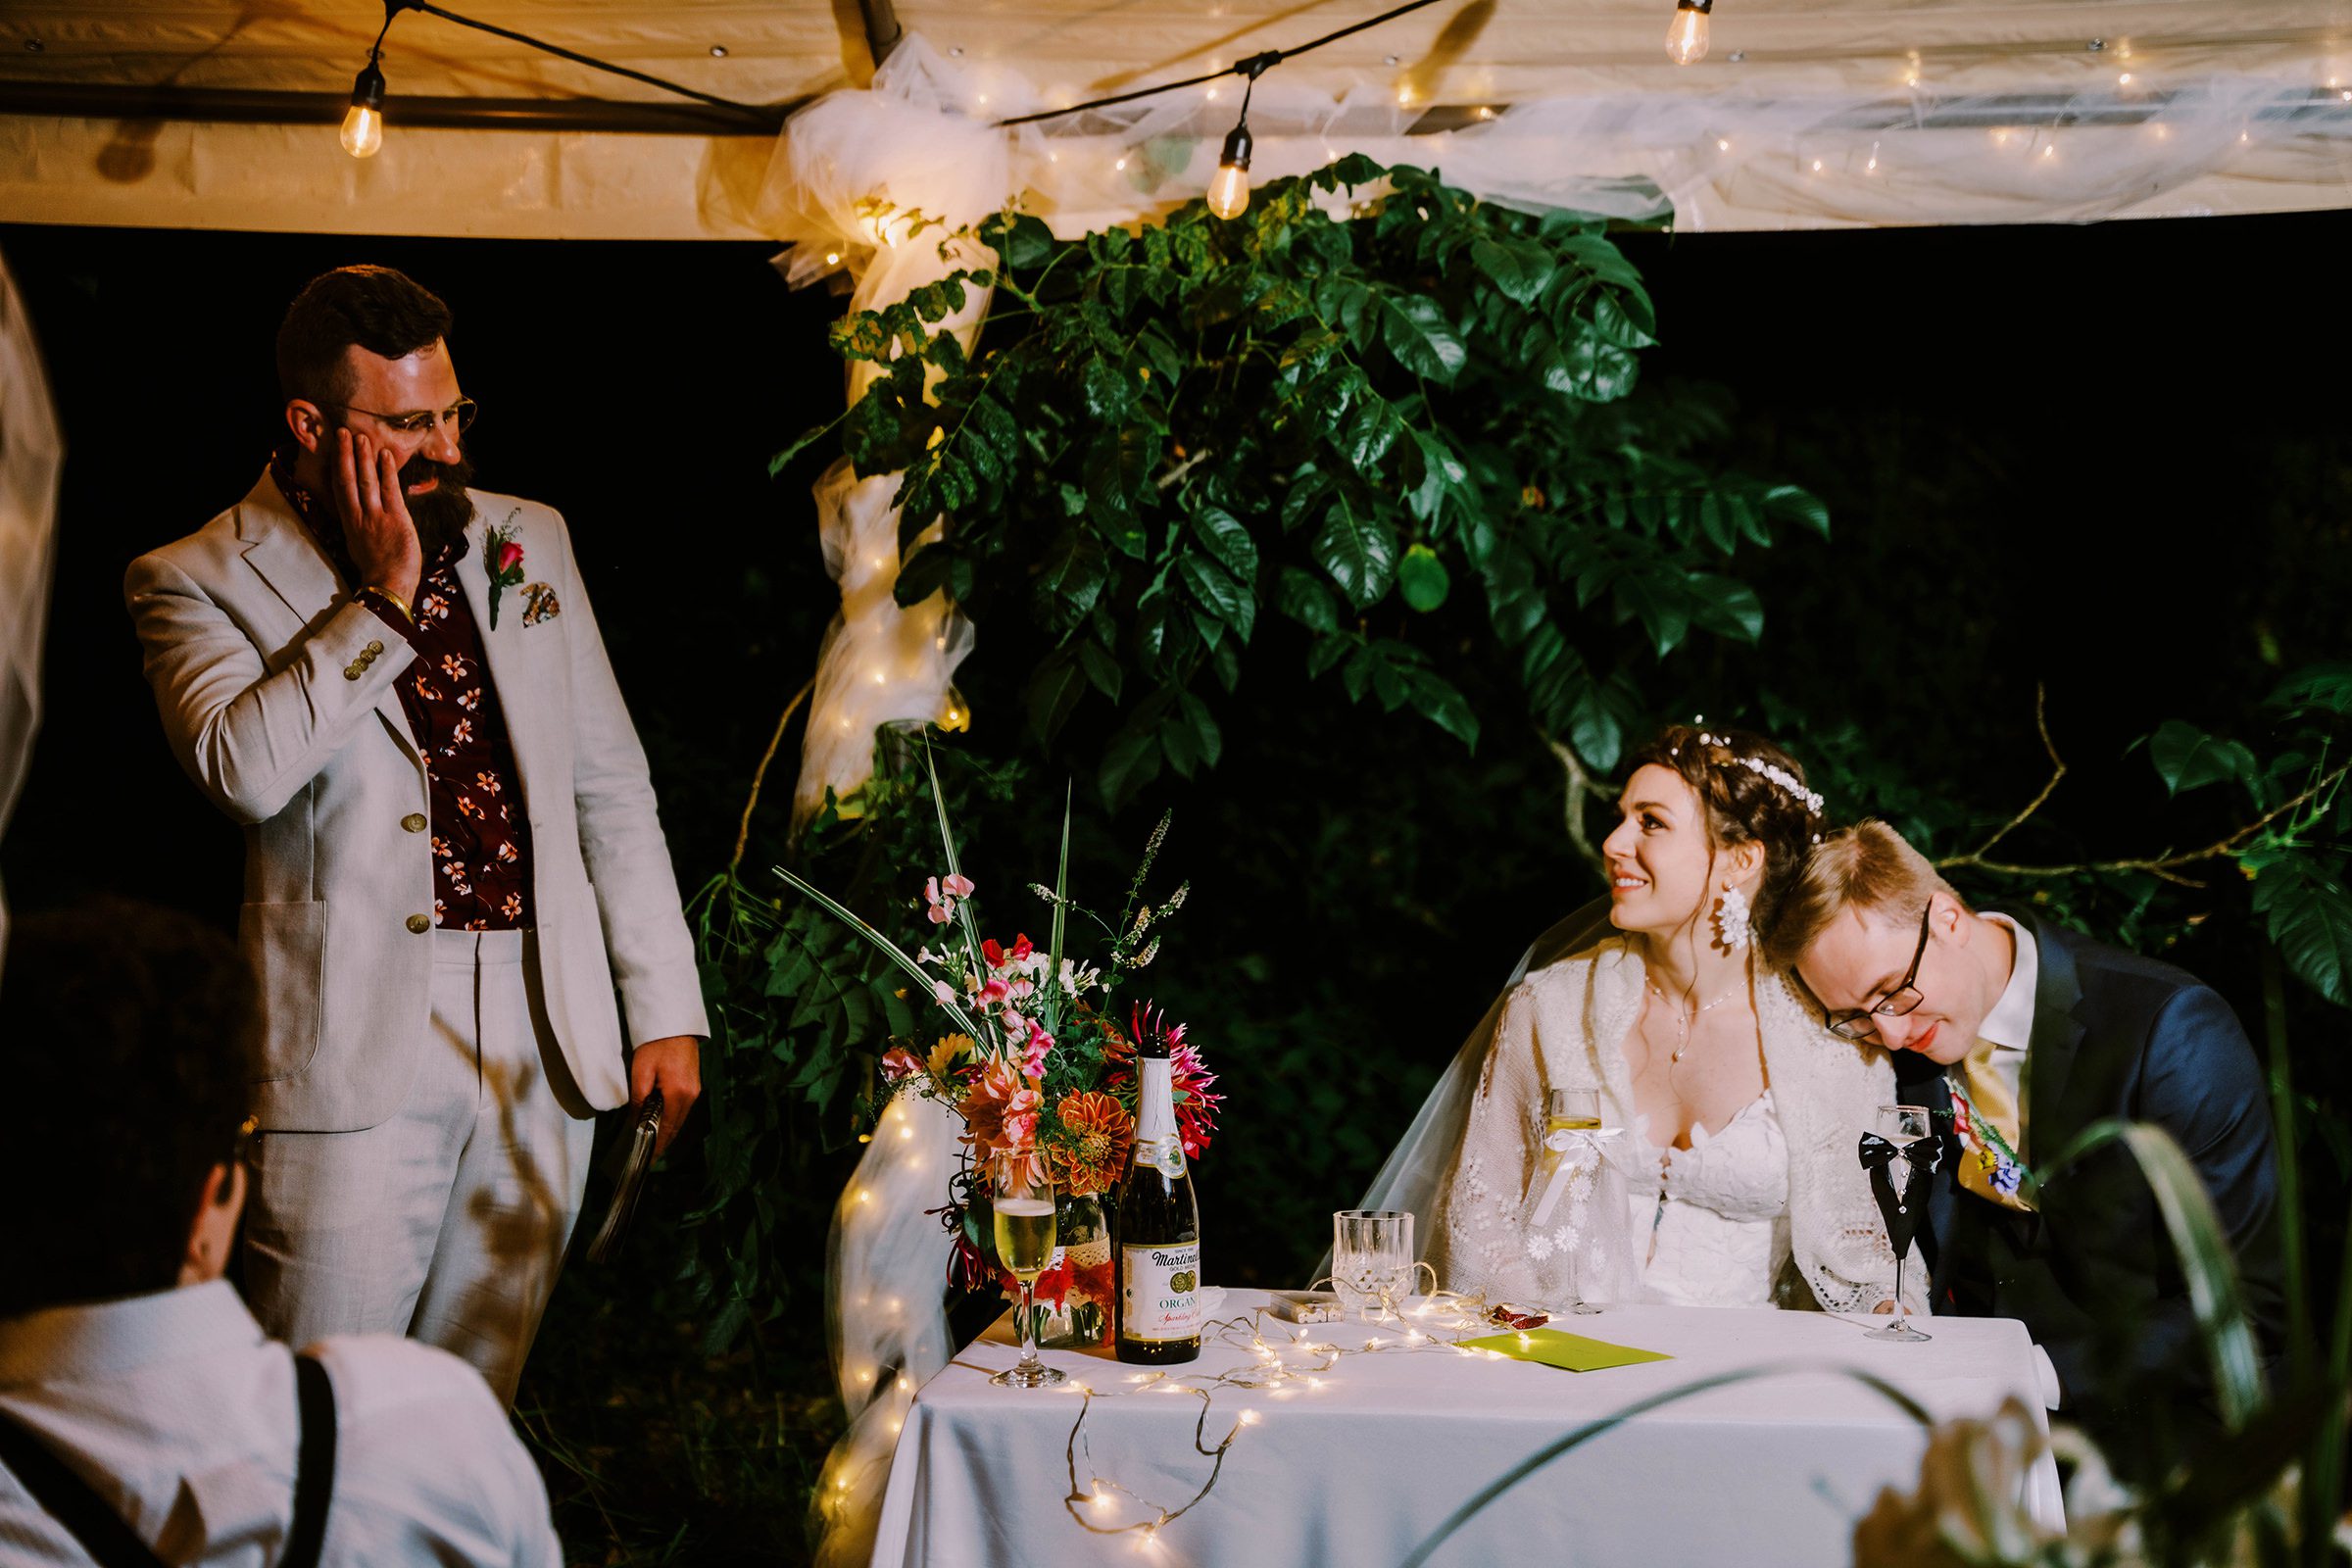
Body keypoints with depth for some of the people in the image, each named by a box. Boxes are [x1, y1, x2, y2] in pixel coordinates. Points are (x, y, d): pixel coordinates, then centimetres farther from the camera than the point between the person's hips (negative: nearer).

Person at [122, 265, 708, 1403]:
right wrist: (381, 598, -13)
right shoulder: (197, 581, 0)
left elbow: (611, 786, 15)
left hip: (541, 1052, 4)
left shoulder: (528, 539, 14)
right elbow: (245, 769, -20)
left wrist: (666, 1007, 10)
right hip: (353, 1054, -4)